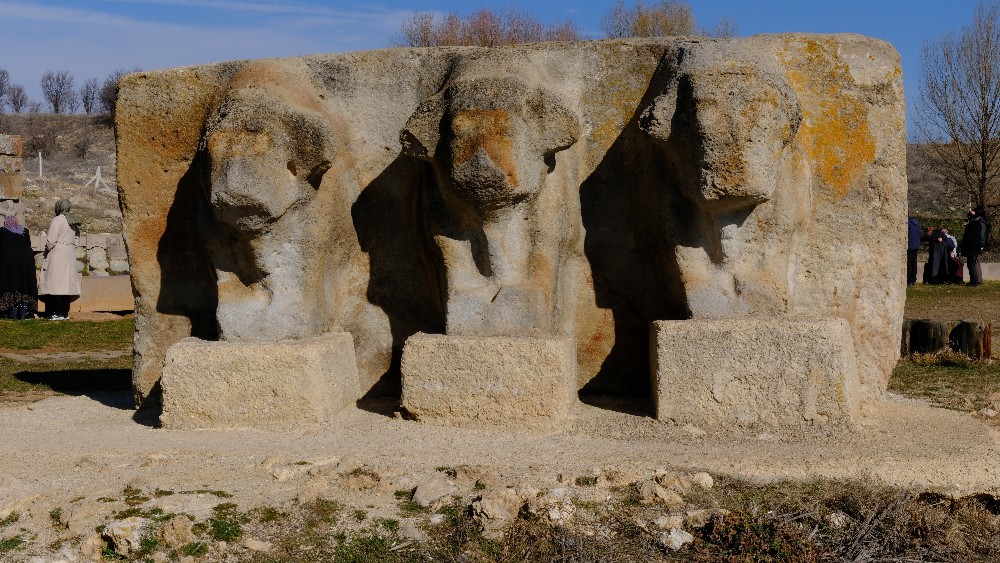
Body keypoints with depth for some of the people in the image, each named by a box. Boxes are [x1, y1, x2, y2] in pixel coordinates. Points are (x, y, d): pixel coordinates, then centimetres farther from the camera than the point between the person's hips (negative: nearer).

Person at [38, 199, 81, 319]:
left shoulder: (57, 220, -10)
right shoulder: (73, 221, 11)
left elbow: (51, 240, -14)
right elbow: (77, 238, 13)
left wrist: (48, 248, 1)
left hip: (57, 253, -7)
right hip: (70, 254, 7)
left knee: (56, 282, -7)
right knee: (66, 282, 8)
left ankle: (58, 313, -11)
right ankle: (65, 313, 8)